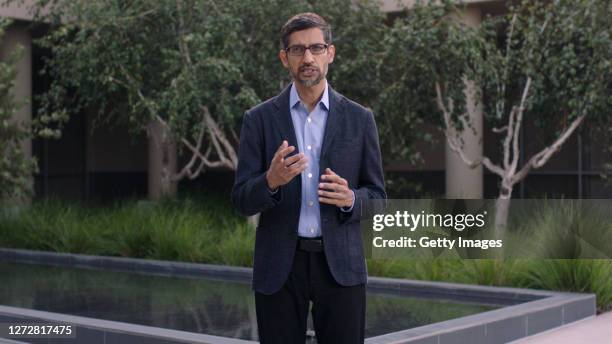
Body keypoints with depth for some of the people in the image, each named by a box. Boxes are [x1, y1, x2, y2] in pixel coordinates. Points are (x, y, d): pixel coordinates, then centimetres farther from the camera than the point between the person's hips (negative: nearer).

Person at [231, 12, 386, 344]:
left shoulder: (359, 118, 3)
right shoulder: (259, 119, 1)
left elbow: (377, 195, 6)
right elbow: (242, 201, -2)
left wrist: (350, 198, -16)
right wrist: (271, 180, -23)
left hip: (341, 264, 1)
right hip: (278, 266, 0)